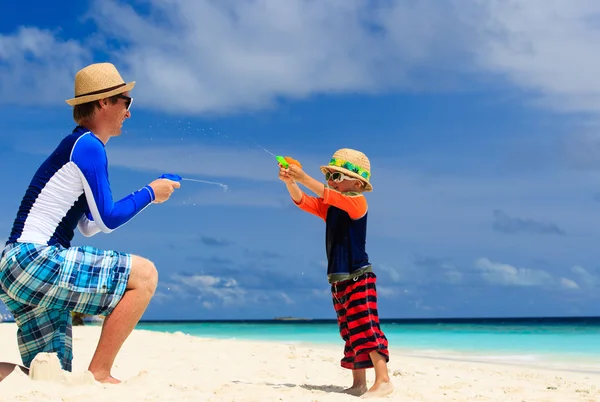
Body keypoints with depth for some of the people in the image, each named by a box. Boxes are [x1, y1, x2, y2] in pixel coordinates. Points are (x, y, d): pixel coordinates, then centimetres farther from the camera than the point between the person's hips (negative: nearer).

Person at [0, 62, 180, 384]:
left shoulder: (75, 146, 20)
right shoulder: (88, 146, -9)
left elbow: (89, 225, 24)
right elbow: (107, 219, -12)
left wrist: (146, 196, 20)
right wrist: (149, 194, 3)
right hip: (32, 260, -10)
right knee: (144, 275, -10)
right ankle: (99, 374, -9)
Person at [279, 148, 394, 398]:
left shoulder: (357, 202, -9)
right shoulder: (328, 207, 13)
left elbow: (328, 195, -25)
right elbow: (302, 201, 2)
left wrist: (302, 177, -32)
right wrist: (289, 181, -17)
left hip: (359, 277, -8)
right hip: (338, 280, 8)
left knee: (365, 326, -17)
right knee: (349, 332, 9)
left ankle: (383, 380, -20)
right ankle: (358, 383, 12)